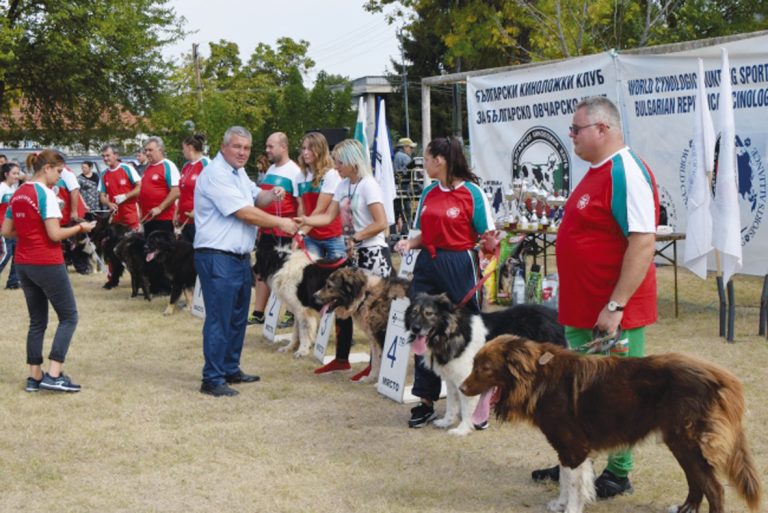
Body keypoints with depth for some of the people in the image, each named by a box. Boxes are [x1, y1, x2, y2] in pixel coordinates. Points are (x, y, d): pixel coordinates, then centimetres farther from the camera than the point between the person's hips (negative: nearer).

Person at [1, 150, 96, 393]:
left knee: (37, 321, 14)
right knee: (69, 317, 2)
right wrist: (80, 227, -6)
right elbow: (55, 234, -19)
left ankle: (35, 376, 14)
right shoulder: (45, 194, -15)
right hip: (47, 264, -8)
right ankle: (53, 375, -5)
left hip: (23, 264, 8)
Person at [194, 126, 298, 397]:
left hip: (240, 257, 10)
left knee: (237, 318, 17)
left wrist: (270, 195, 5)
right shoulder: (216, 174, -16)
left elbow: (255, 197, 29)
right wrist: (280, 223, -10)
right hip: (217, 258, -10)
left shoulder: (238, 172, 15)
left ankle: (231, 369, 27)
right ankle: (212, 379, -4)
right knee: (219, 319, -8)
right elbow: (244, 213, -19)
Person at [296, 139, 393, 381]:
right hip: (354, 254, 8)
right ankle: (341, 359, 21)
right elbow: (328, 216, 8)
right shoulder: (343, 186, 10)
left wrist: (355, 238, -16)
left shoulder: (368, 185, -14)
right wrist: (305, 220, -7)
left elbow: (381, 223, -19)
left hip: (373, 254, -8)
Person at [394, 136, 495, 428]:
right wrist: (410, 243, -1)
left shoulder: (471, 192, -8)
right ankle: (426, 402, 15)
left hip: (460, 265, -6)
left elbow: (486, 235, -4)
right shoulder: (428, 192, 10)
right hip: (428, 264, 6)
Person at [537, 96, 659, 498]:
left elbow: (644, 242, -25)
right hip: (582, 310, 10)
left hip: (613, 314, -10)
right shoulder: (596, 172, 12)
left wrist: (615, 305, -26)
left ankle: (617, 475, 14)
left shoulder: (626, 173, -18)